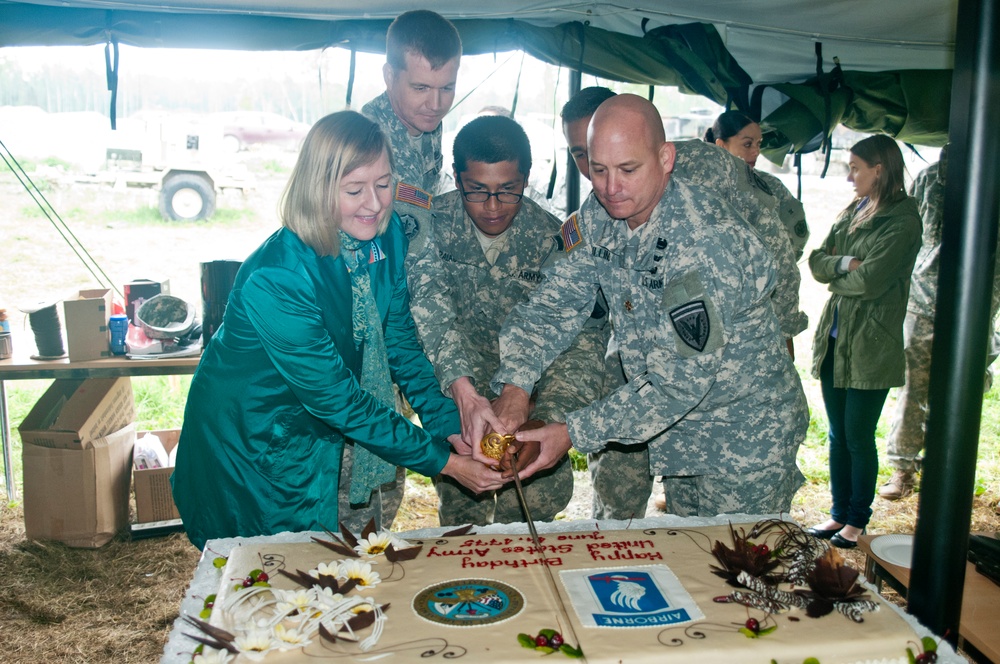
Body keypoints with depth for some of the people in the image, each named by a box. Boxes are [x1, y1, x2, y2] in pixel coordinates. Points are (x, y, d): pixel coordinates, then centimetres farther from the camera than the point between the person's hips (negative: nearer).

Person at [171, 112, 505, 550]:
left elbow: (400, 342, -2)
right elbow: (336, 398, -28)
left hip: (336, 432, 6)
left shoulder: (387, 235, -12)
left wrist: (452, 426, -13)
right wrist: (443, 462, -26)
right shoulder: (278, 278, -32)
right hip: (258, 439, -6)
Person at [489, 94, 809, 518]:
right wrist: (515, 386, -22)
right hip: (679, 435, 7)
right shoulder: (598, 216, -8)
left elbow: (680, 382, -30)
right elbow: (553, 304, -5)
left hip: (746, 439, -6)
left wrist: (575, 433, -29)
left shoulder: (709, 241, -31)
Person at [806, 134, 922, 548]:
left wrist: (836, 279, -2)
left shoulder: (902, 220, -11)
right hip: (834, 338, 7)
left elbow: (870, 281, -19)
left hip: (870, 346, -7)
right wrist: (845, 263, -12)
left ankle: (858, 520, 19)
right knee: (838, 435, 14)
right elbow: (817, 260, 7)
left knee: (859, 438, 3)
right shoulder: (853, 211, 12)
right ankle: (840, 513, 27)